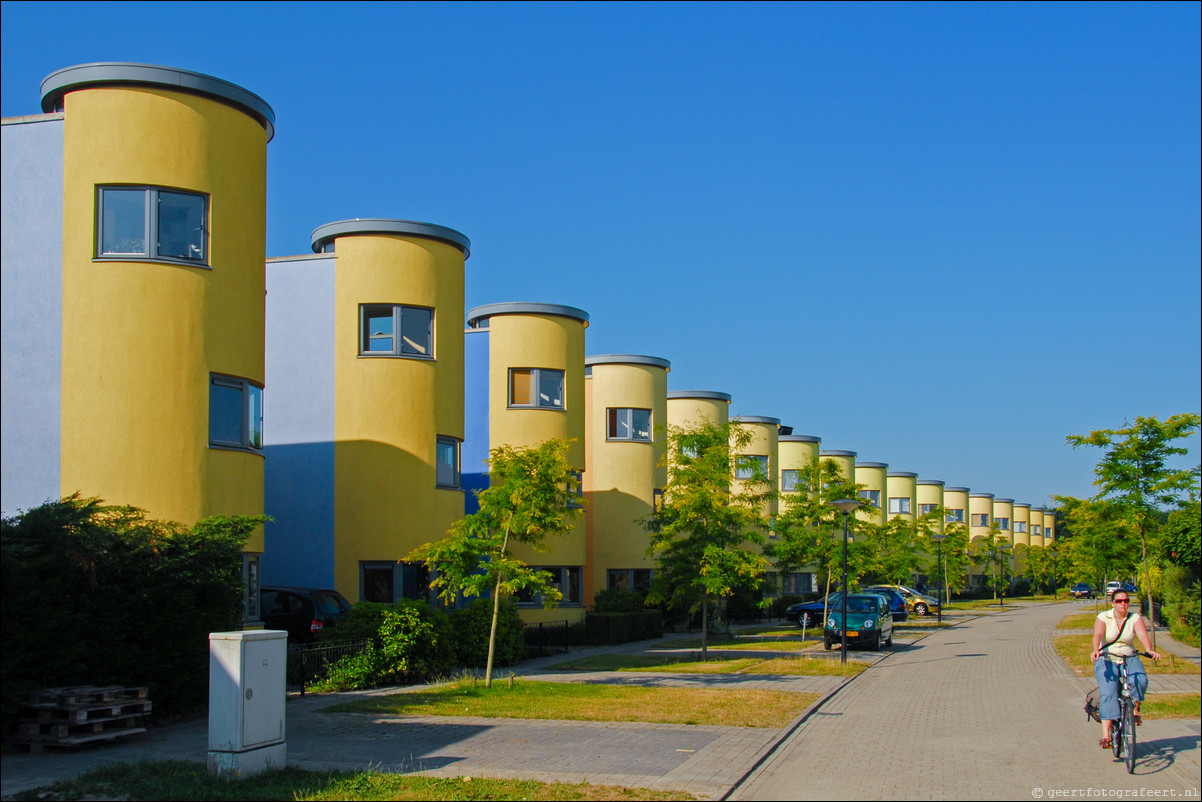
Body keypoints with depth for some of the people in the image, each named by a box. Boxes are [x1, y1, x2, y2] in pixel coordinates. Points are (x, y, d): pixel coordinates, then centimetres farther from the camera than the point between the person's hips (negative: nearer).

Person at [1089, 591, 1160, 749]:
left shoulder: (1135, 618, 1)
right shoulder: (1103, 617, -3)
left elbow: (1143, 635, -16)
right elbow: (1097, 635, -21)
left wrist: (1149, 650, -37)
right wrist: (1095, 650, -42)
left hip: (1129, 659, 2)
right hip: (1106, 659, -2)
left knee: (1140, 680, -30)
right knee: (1108, 693, -22)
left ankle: (1135, 709, -3)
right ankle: (1105, 735, -26)